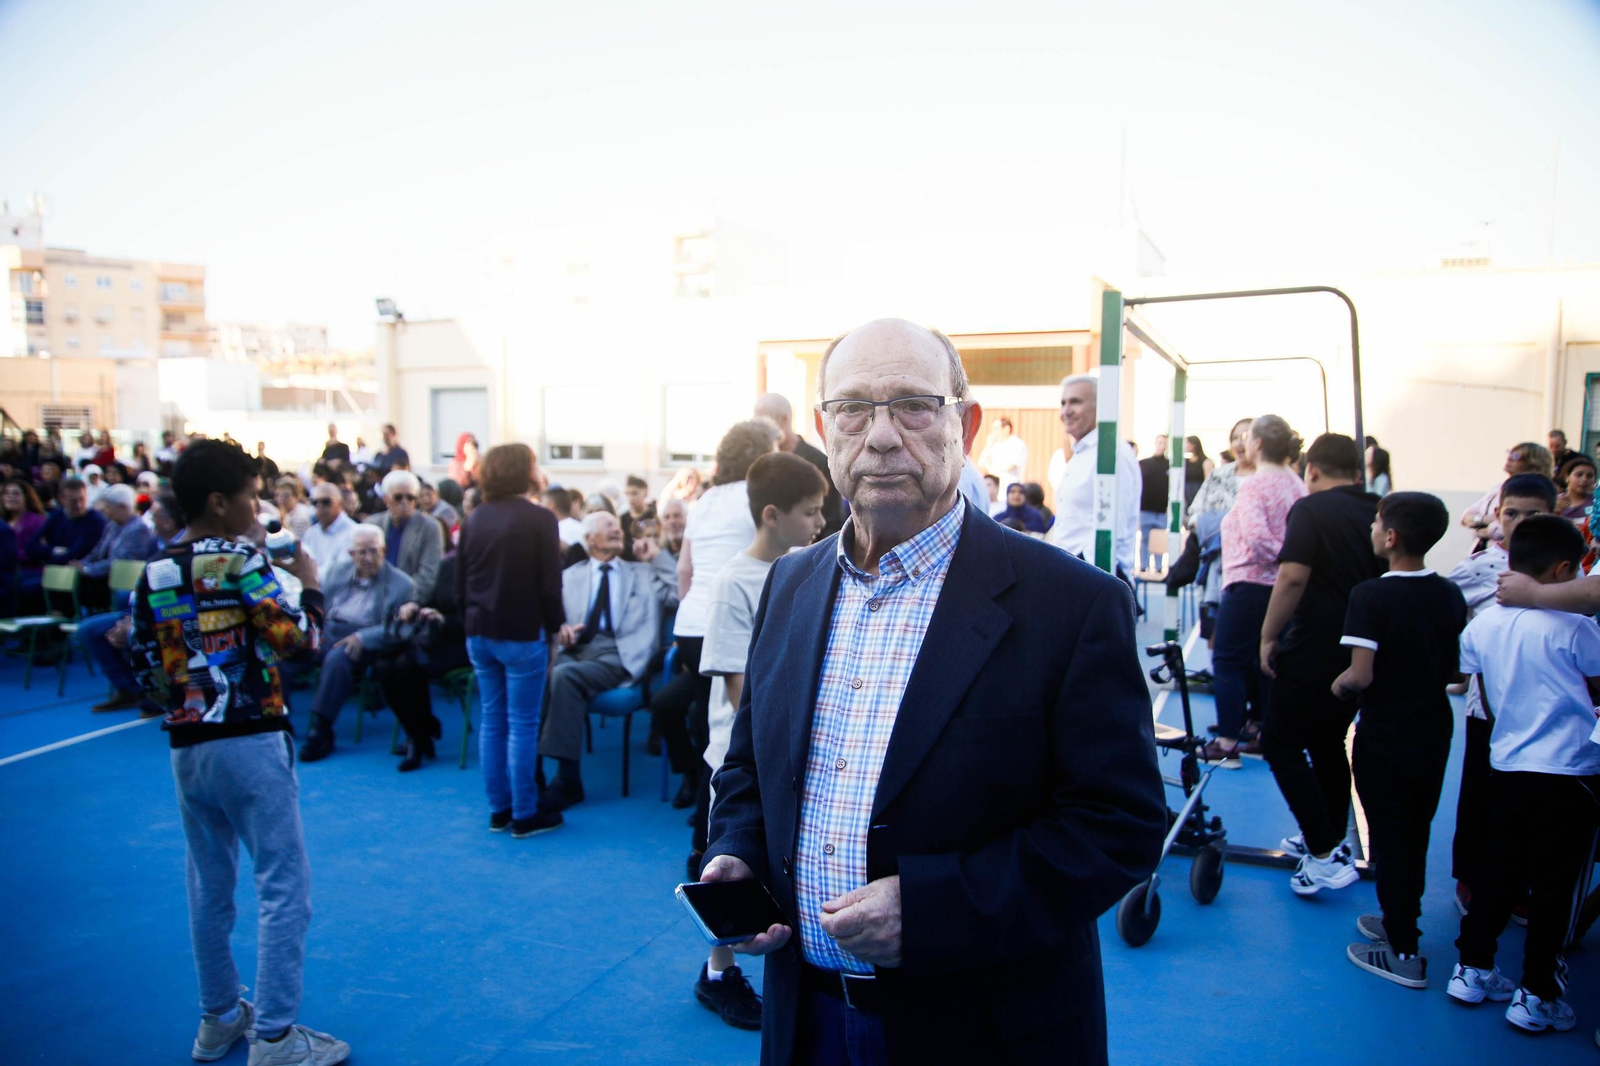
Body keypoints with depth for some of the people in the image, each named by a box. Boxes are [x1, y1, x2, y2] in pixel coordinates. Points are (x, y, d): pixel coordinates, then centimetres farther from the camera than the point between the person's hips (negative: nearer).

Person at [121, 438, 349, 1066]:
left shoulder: (153, 574, 7)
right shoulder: (240, 561, -11)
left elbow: (144, 669, 10)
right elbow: (300, 640, -16)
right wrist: (310, 585, -1)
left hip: (186, 747, 7)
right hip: (250, 742, -7)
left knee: (208, 886, 16)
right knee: (284, 884, 0)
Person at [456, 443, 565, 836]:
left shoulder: (474, 519, 7)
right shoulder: (539, 519, -10)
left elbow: (459, 584, 9)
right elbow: (549, 585, -12)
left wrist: (472, 622, 17)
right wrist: (553, 628, 0)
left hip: (479, 634, 6)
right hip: (521, 634, -6)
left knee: (491, 721, 12)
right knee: (522, 725, 1)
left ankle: (498, 810, 20)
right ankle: (524, 815, 8)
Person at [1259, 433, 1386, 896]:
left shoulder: (1312, 509, -12)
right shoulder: (1382, 512, 8)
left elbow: (1292, 577, -23)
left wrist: (1269, 636, -14)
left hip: (1315, 650, -7)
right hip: (1363, 655, 8)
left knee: (1281, 743, 1)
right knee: (1328, 744, 20)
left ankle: (1325, 855, -3)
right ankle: (1332, 842, 29)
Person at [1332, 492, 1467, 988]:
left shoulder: (1370, 596, -21)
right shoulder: (1451, 597, -2)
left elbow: (1361, 675, -26)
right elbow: (1456, 670, 7)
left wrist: (1339, 684, -6)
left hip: (1385, 734, -6)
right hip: (1434, 730, 6)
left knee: (1389, 836, 4)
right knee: (1415, 833, 19)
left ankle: (1404, 952, 10)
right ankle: (1399, 920, 34)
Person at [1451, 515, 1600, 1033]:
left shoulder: (1481, 624, 2)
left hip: (1505, 764, 5)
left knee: (1499, 870, 16)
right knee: (1557, 883, 6)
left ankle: (1472, 969, 23)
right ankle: (1536, 995, 12)